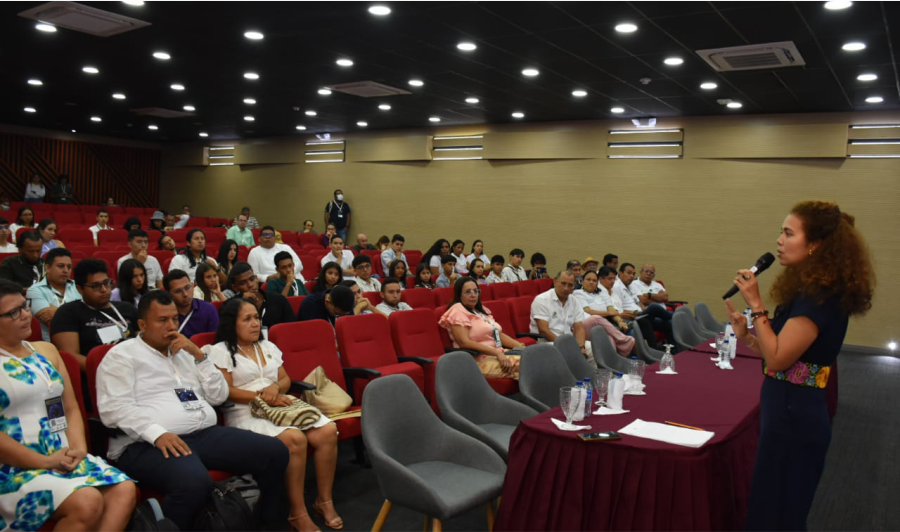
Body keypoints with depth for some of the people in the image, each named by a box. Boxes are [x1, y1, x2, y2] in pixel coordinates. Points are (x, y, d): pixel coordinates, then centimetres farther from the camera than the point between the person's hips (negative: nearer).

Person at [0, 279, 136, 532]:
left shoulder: (46, 350, 17)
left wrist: (79, 449, -2)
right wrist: (45, 462, -14)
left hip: (65, 457, 6)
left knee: (125, 490, -20)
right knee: (87, 502, -30)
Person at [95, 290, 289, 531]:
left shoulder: (185, 352, 22)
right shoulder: (122, 355, 4)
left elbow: (219, 396, 15)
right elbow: (114, 409, -10)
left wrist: (199, 354, 4)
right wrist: (157, 434, -24)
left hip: (206, 434, 6)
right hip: (148, 444, -6)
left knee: (275, 451, -11)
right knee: (195, 483, -39)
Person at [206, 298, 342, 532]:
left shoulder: (268, 346, 21)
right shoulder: (220, 351, 1)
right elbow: (226, 392, -8)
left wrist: (275, 387, -6)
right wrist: (262, 396, -16)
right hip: (245, 413, -6)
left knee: (328, 431, -20)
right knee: (295, 439, -34)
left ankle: (324, 500, -8)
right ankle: (297, 513, -22)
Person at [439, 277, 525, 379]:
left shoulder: (481, 310, 21)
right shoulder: (457, 311, -4)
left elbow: (499, 334, 18)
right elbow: (464, 342, -16)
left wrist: (520, 346, 1)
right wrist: (497, 353, -22)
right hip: (479, 361, -8)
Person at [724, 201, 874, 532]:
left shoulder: (820, 297, -21)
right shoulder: (810, 290, 9)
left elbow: (778, 358, -23)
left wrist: (756, 305, -20)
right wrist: (746, 334, 2)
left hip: (794, 419, -9)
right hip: (790, 414, 9)